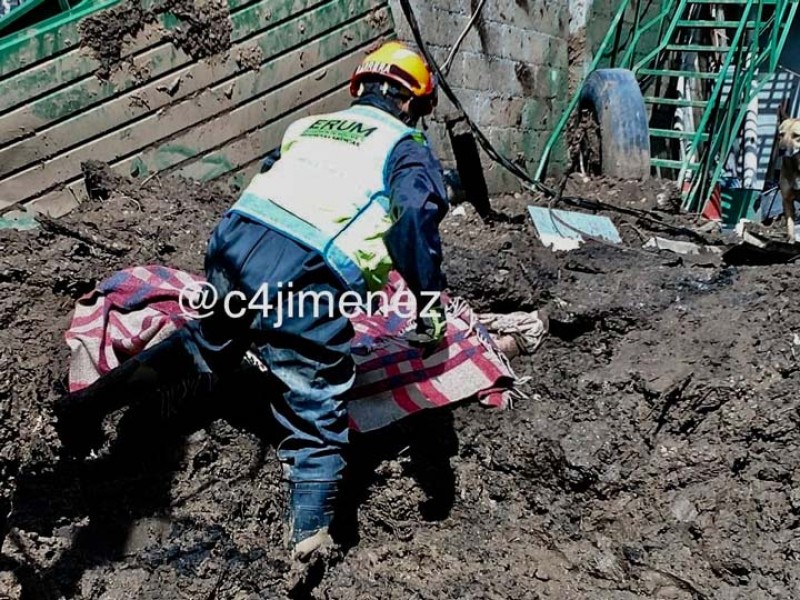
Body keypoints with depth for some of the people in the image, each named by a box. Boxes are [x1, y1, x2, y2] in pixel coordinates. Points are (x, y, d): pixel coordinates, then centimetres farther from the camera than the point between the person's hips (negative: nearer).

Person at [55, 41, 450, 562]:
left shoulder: (308, 124, 27)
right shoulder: (407, 146, 11)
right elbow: (417, 213, -9)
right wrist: (430, 301, -10)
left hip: (236, 243, 6)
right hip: (305, 281, -6)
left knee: (205, 343, 32)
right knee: (317, 407, 8)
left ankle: (95, 398, 30)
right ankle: (311, 528, 1)